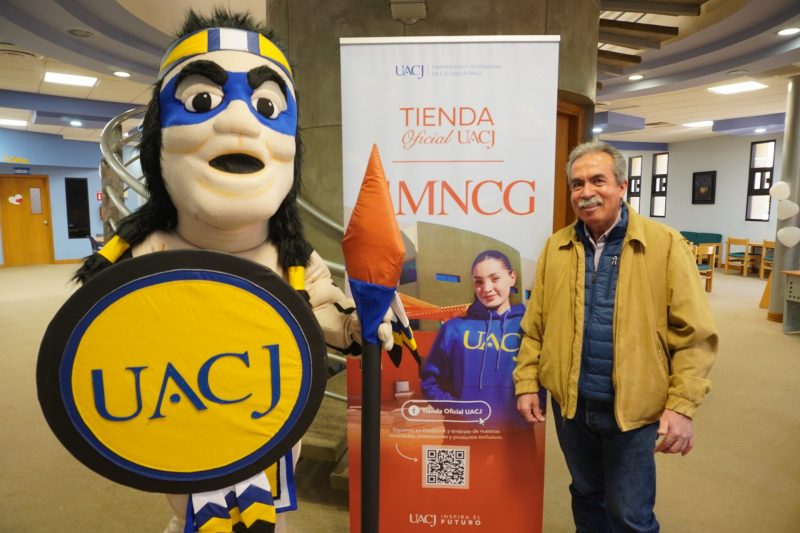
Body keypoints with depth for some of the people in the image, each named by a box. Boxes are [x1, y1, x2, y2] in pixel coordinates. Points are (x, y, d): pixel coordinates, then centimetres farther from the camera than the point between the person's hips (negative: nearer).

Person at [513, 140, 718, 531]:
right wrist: (526, 383, 0)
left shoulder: (666, 245, -9)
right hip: (570, 404, 3)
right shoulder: (555, 247, 1)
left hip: (633, 408, -3)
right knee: (586, 496, 24)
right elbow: (534, 326, 4)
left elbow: (693, 334, -10)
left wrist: (681, 405, -15)